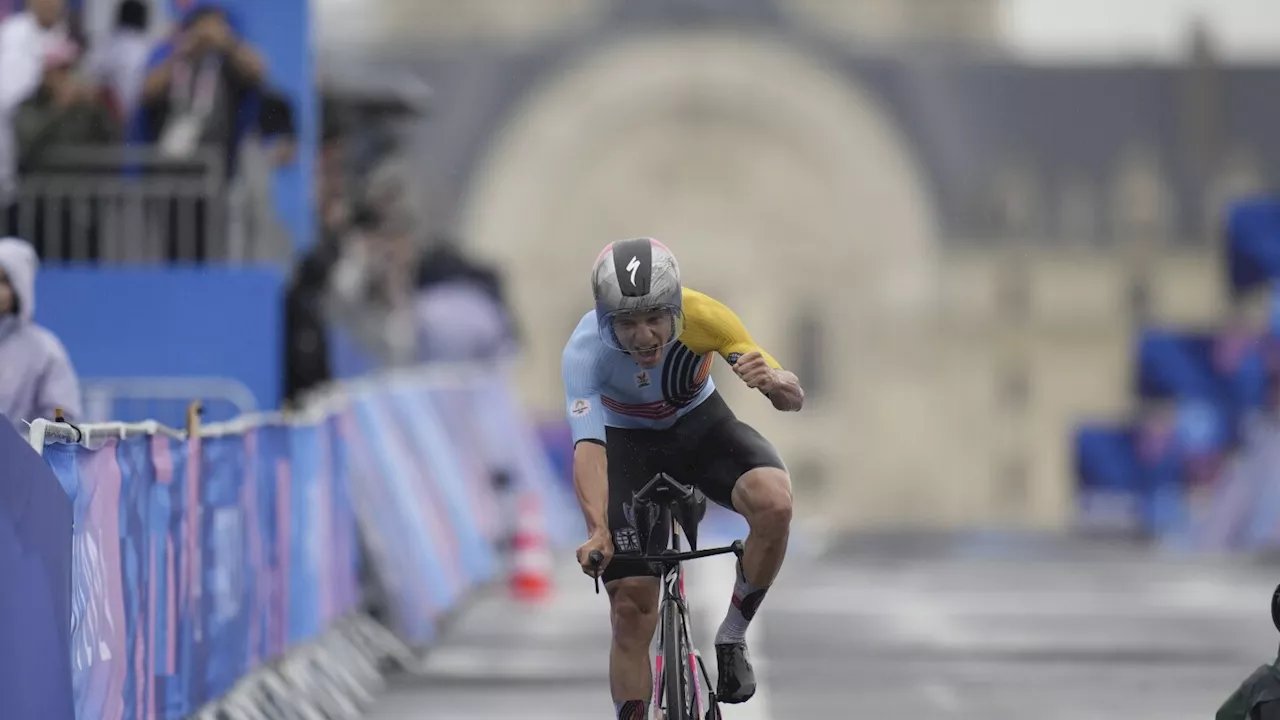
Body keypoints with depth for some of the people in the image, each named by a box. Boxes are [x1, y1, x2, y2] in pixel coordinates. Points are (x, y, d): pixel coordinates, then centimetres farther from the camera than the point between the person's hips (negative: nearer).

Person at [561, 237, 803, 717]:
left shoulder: (700, 317, -30)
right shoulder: (585, 350, -32)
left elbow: (793, 399, -27)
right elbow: (588, 447, -41)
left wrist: (773, 381, -51)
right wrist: (597, 531, -57)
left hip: (700, 424, 1)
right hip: (630, 445, -1)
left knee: (774, 504, -30)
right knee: (631, 611, -9)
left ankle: (732, 638, -9)